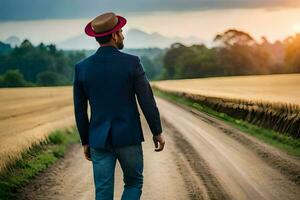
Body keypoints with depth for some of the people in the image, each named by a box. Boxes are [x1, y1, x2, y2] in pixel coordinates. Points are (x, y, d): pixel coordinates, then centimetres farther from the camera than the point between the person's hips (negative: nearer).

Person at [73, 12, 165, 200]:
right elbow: (147, 100, -8)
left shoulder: (82, 67, -1)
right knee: (134, 183, 17)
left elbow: (80, 110, 4)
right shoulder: (132, 62, -10)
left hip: (99, 140, 2)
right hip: (128, 137, -2)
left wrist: (85, 141, 15)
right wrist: (158, 132, 4)